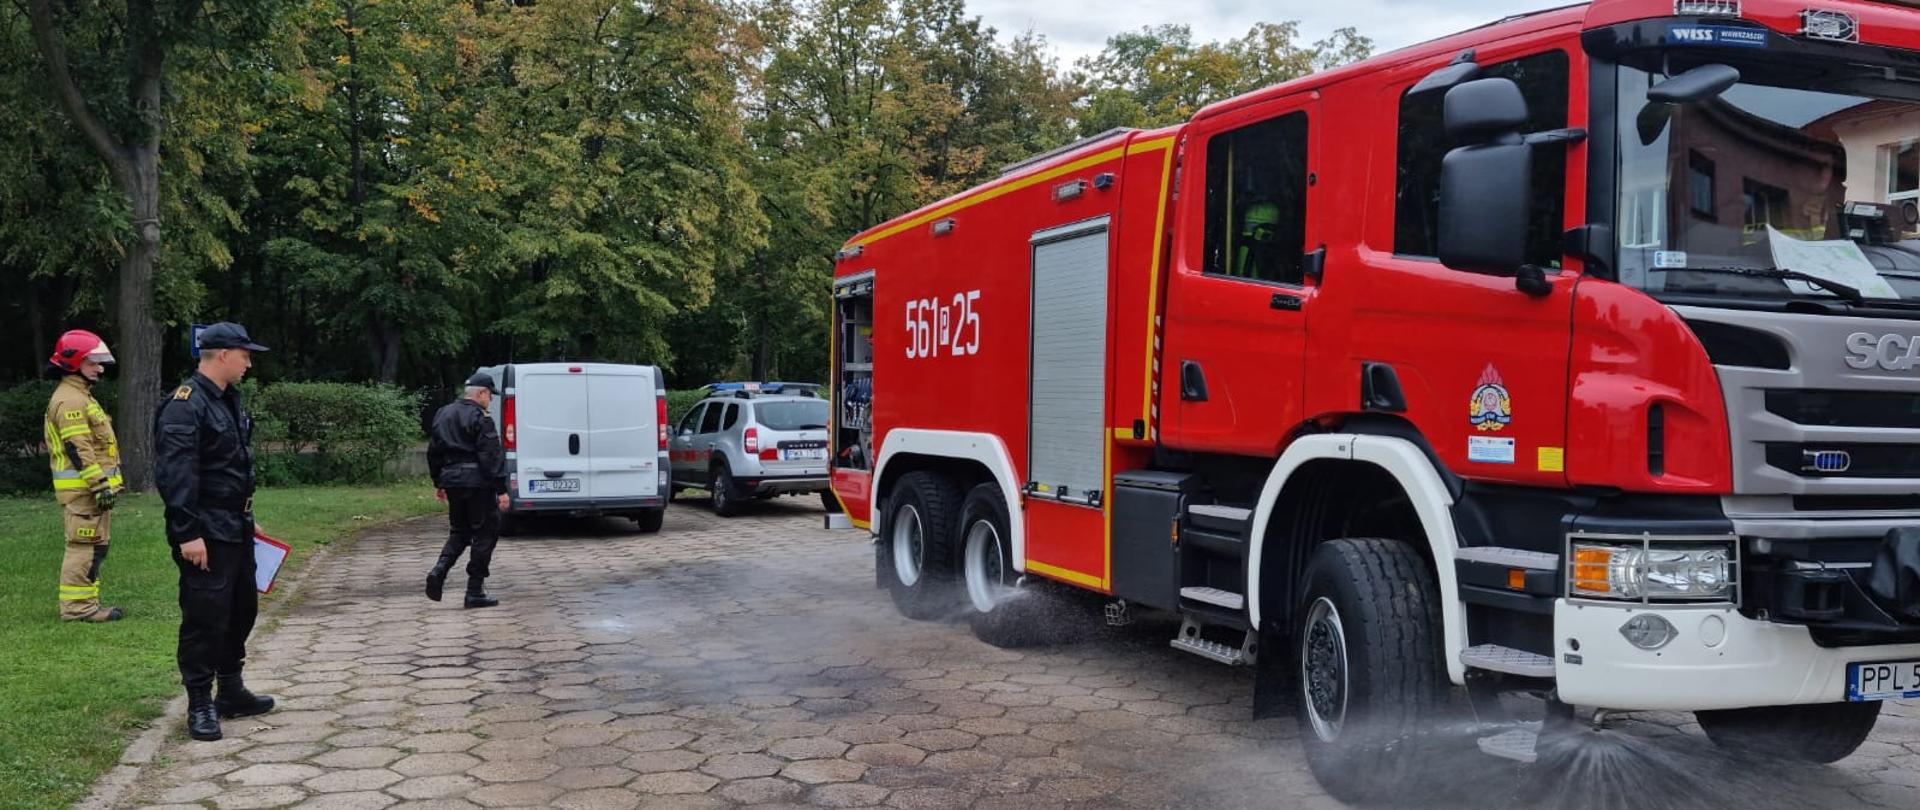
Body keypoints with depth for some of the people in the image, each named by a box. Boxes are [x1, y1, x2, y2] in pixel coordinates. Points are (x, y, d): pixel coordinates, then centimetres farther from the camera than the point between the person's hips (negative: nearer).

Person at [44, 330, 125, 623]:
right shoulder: (69, 400, -14)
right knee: (85, 547, -9)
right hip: (83, 488, -11)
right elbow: (78, 449, -21)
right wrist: (101, 485, -22)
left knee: (94, 547, 14)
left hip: (91, 488, 11)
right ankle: (77, 606, -6)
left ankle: (85, 603, 20)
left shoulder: (82, 396, 20)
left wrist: (108, 482, 24)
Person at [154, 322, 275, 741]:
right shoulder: (185, 405, -17)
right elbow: (175, 474, -23)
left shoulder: (229, 400, 13)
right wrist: (188, 533, -26)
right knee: (205, 615, -5)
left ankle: (231, 690, 29)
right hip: (206, 532, -10)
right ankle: (200, 704, 5)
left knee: (242, 608, 17)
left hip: (237, 527, 10)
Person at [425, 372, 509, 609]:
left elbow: (433, 452, 19)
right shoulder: (480, 418, -12)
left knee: (459, 531, 19)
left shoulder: (443, 415, 14)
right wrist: (501, 489, -16)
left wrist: (439, 483, 26)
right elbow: (491, 456, -17)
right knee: (485, 533, 2)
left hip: (452, 481, 7)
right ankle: (475, 592, 1)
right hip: (477, 483, -7)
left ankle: (439, 571, -5)